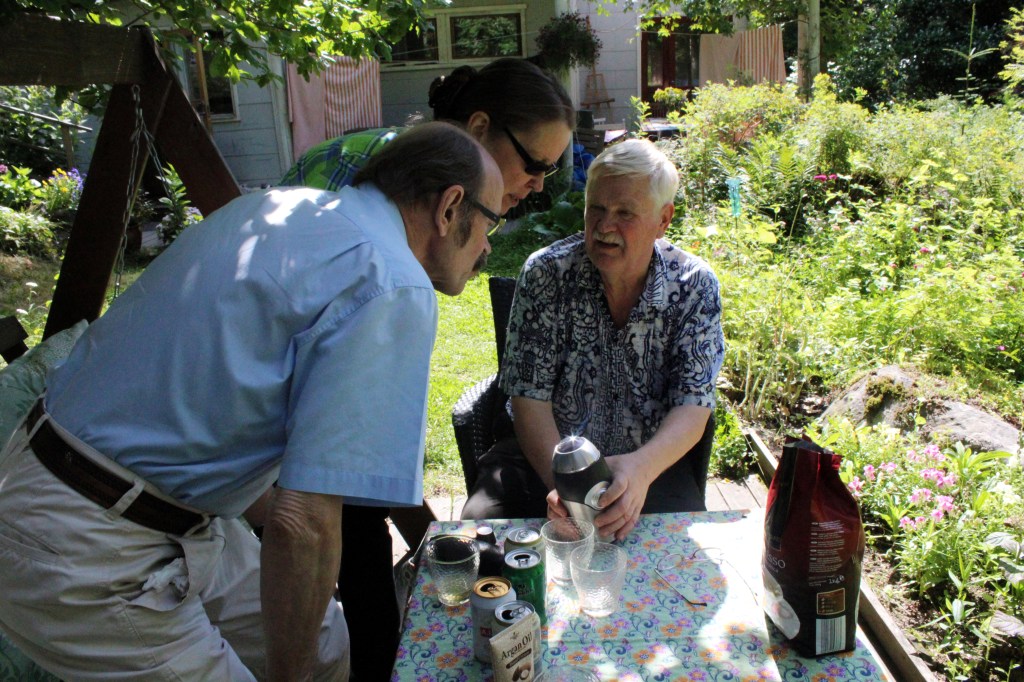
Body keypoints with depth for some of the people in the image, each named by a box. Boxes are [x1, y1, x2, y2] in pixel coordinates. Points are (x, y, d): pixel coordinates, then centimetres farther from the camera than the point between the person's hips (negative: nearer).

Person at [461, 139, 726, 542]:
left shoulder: (694, 286, -7)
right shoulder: (546, 274, -12)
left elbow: (693, 406, -13)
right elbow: (529, 401, -13)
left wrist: (641, 468, -35)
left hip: (648, 462, 1)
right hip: (546, 453, 0)